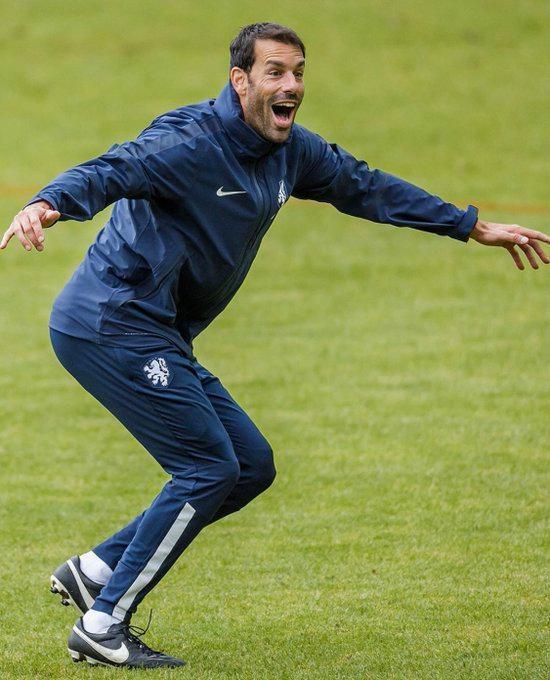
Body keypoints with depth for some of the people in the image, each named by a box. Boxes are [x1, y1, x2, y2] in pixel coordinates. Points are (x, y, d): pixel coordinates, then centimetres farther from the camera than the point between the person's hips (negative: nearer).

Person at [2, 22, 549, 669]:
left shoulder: (290, 151, 8)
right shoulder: (192, 142, -19)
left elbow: (365, 187, 21)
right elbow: (110, 171, -34)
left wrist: (474, 226, 26)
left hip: (156, 340, 10)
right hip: (113, 323, -9)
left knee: (251, 467, 9)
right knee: (209, 471, -11)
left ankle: (95, 570, 11)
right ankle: (102, 626, -6)